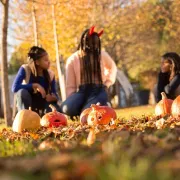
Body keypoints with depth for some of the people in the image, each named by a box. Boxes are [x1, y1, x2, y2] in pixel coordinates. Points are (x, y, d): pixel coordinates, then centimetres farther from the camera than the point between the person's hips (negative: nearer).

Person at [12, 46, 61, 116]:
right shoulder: (25, 69, -17)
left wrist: (53, 97, -30)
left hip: (43, 106, 2)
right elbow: (15, 87, -29)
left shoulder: (50, 74, -7)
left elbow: (54, 94, -5)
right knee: (22, 92, -34)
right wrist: (35, 85, -31)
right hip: (28, 106, -2)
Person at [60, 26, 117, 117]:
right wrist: (71, 100, -12)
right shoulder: (72, 59, 4)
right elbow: (70, 86, 3)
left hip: (98, 91, 0)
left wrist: (107, 83, 13)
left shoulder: (102, 55, 8)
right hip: (81, 91, 1)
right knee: (67, 109, -34)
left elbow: (112, 67, 30)